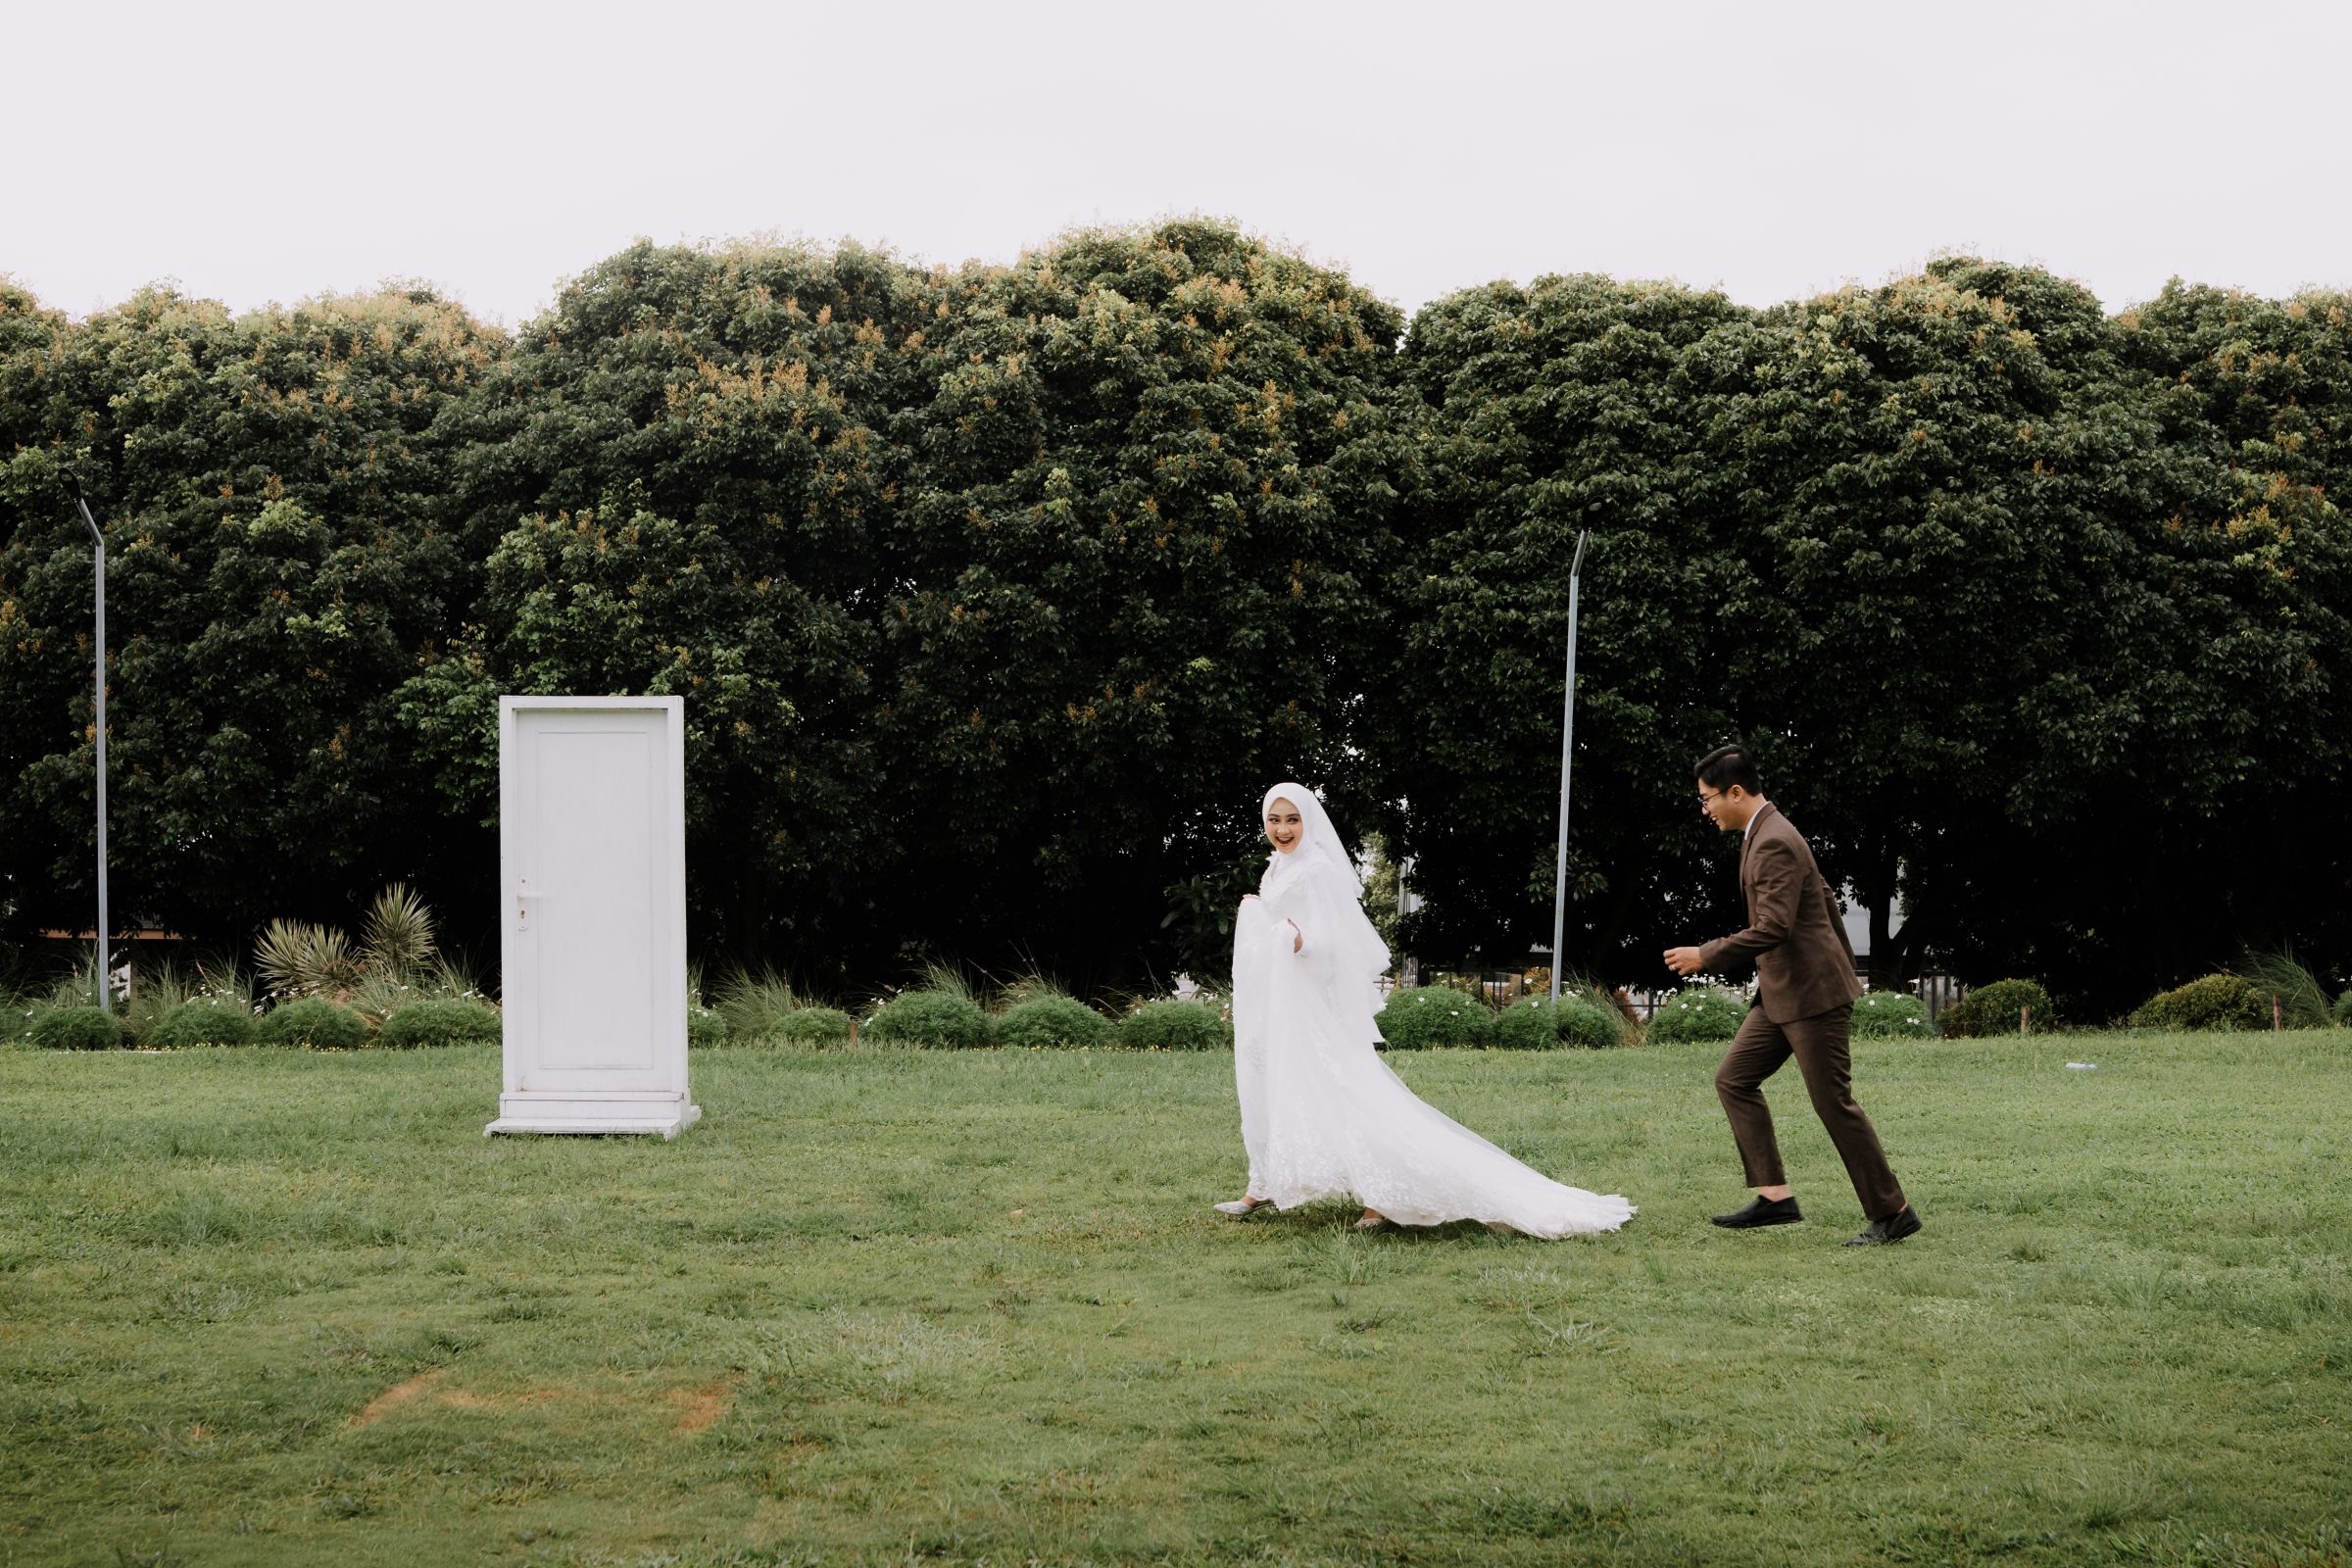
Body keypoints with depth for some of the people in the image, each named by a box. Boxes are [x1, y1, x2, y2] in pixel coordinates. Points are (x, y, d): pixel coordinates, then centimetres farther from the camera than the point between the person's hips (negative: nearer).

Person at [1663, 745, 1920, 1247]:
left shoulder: (1774, 844, -19)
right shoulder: (1766, 834, 13)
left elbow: (1773, 928, -28)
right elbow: (1824, 898, 22)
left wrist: (1706, 956, -22)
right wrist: (1846, 964, 27)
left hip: (1812, 993, -11)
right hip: (1781, 993, 11)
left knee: (1833, 1103, -5)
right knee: (1734, 1079, 7)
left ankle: (1892, 1213, 4)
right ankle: (1775, 1196, 4)